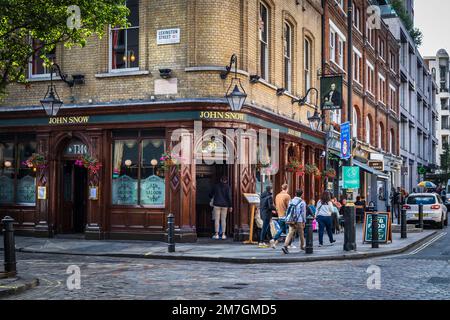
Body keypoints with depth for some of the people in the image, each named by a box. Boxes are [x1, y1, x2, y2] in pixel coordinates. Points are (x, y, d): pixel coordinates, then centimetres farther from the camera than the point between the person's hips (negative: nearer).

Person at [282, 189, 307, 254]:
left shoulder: (291, 201, 10)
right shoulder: (302, 202, -6)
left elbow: (288, 211, 13)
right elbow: (303, 213, -6)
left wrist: (288, 220, 20)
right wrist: (304, 222, 1)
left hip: (291, 220, 4)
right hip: (299, 220, -4)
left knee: (290, 233, -4)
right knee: (301, 234, 16)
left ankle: (285, 246, -22)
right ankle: (302, 246, 33)